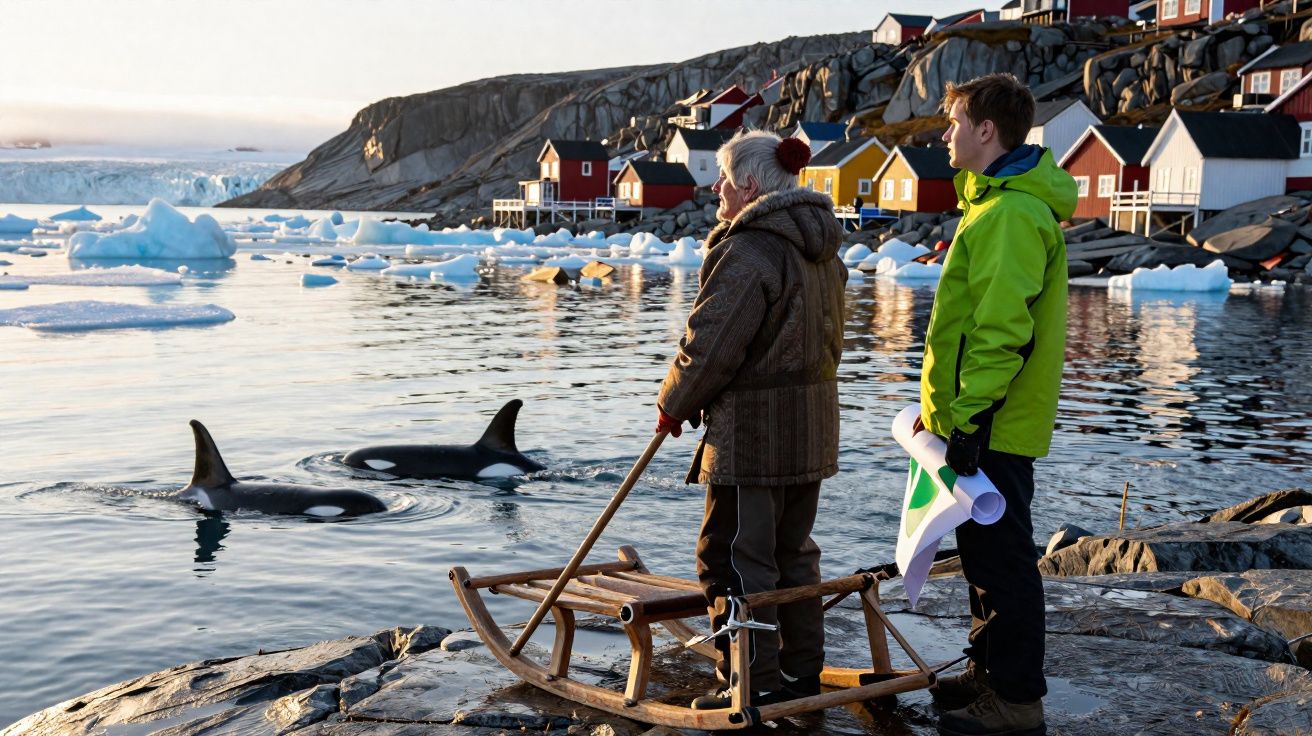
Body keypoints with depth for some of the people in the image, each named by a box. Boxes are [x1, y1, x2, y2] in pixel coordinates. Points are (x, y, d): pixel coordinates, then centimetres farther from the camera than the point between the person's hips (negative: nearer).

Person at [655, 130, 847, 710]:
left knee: (735, 557, 0)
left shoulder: (749, 252, -18)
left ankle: (754, 683, 5)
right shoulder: (820, 249, 12)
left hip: (754, 427, -10)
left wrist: (674, 404, -3)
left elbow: (711, 345, -19)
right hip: (812, 425, 10)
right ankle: (801, 669, 25)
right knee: (793, 550, 17)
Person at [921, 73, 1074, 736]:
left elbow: (1002, 329, -25)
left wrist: (969, 413, -25)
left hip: (992, 426, -11)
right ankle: (990, 674, 30)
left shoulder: (1010, 214, -18)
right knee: (987, 551, 18)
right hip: (987, 418, 11)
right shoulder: (998, 202, 16)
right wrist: (955, 407, 25)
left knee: (1001, 557, -3)